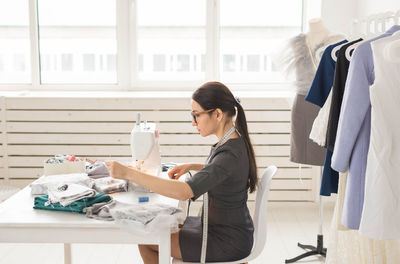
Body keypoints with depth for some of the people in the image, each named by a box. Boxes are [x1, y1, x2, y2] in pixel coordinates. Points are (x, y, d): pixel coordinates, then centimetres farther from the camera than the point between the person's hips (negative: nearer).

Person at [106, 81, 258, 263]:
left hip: (229, 242, -9)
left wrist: (128, 173, -39)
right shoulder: (233, 141, 0)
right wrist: (191, 166, 6)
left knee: (146, 242, -4)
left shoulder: (230, 153, -30)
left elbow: (184, 192, -41)